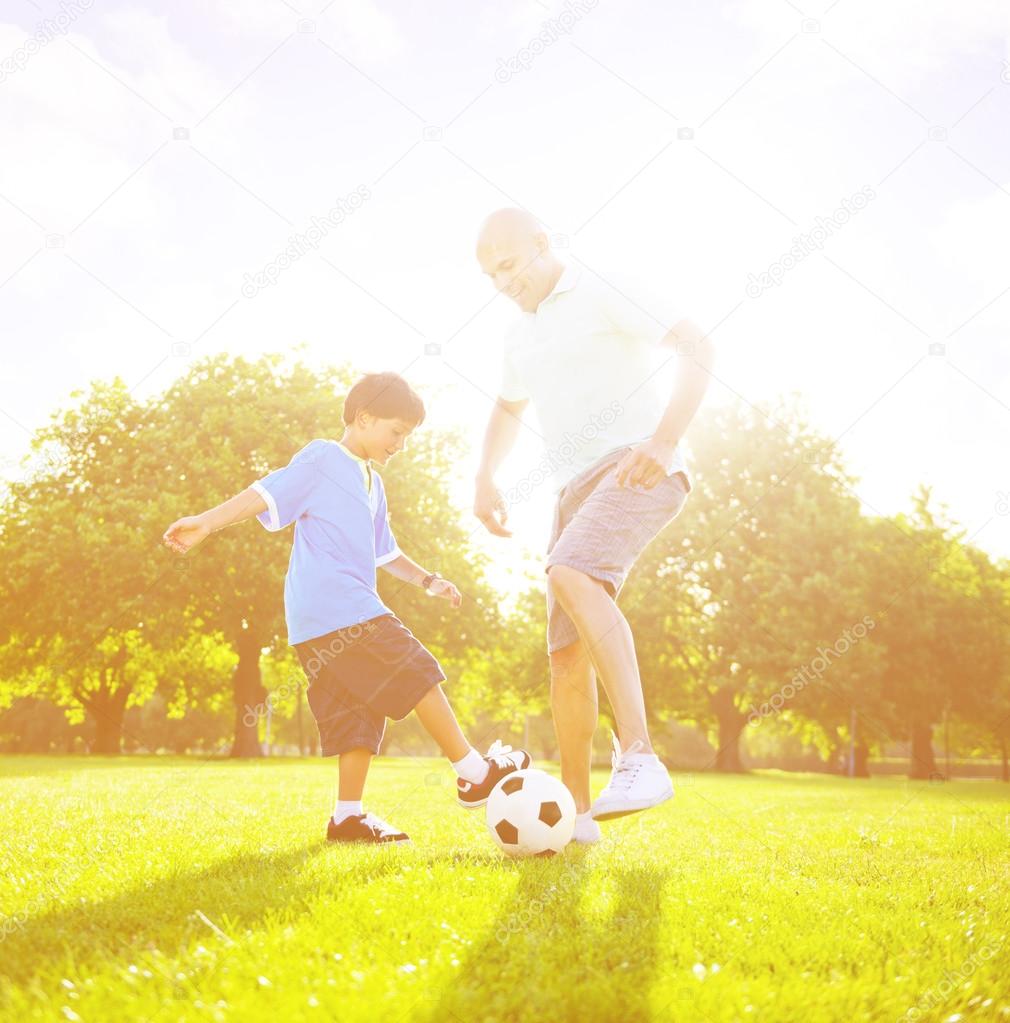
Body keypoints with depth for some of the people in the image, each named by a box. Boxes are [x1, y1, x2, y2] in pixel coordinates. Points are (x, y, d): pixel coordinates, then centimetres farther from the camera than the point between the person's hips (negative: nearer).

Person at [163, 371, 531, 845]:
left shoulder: (372, 483, 27)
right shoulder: (322, 459, -1)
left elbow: (384, 551, 37)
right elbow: (266, 493, -10)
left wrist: (426, 579, 33)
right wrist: (208, 522, -20)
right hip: (336, 607, -10)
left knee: (361, 710, 6)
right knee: (416, 674, -8)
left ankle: (349, 815, 8)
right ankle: (474, 773, -1)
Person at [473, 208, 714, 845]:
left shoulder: (604, 295, -1)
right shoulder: (522, 336, 22)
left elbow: (697, 349, -10)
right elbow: (509, 410, 38)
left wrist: (664, 439, -23)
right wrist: (486, 477, 19)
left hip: (639, 469, -8)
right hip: (579, 486, 8)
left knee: (571, 575, -34)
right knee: (566, 651, 0)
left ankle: (640, 757, -37)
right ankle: (576, 812, 10)